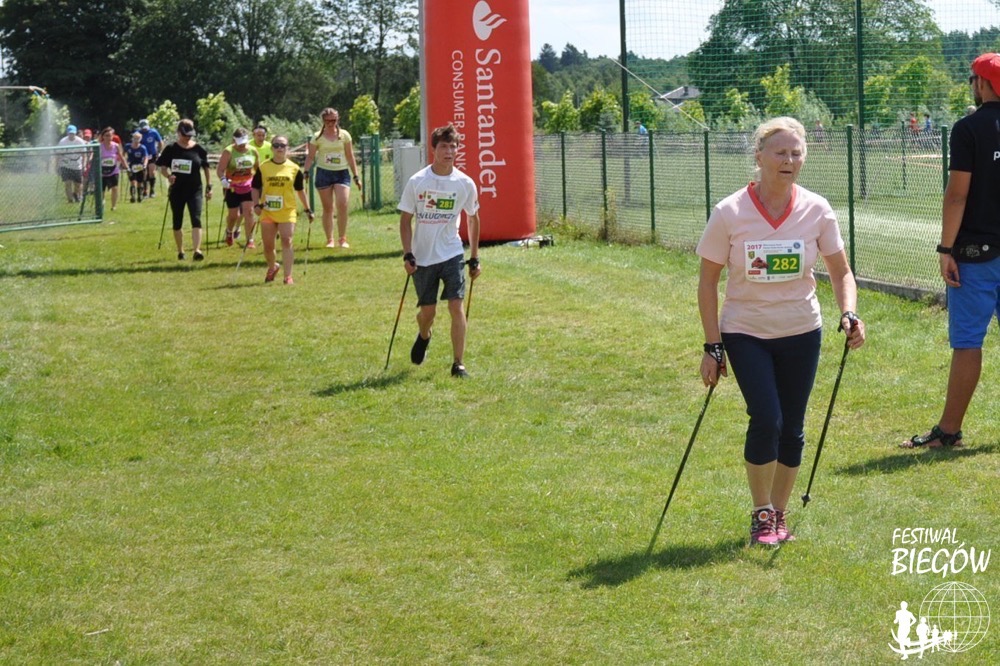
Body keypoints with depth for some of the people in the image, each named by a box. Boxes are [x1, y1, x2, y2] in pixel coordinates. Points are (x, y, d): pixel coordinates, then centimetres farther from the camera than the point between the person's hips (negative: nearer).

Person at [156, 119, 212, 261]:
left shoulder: (198, 149, -1)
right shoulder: (171, 149, -2)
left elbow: (206, 167, 9)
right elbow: (162, 166, 3)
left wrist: (209, 186, 7)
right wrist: (168, 176, -18)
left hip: (194, 190, -1)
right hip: (177, 190, 1)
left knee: (196, 220, -14)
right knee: (177, 222, 11)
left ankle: (197, 250, -22)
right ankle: (180, 251, 26)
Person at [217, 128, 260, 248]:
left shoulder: (253, 151, -1)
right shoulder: (228, 152, -14)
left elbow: (258, 168, 15)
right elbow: (220, 169, -20)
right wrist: (223, 179, -38)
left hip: (248, 187, 2)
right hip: (232, 188, -2)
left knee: (249, 212, -9)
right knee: (233, 215, 6)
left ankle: (250, 240, -2)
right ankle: (229, 232, 39)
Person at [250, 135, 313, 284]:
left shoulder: (294, 168, 3)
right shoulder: (263, 167, 2)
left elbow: (300, 190, 12)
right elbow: (255, 188, 7)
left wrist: (307, 210, 15)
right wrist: (256, 204, -8)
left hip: (287, 212, -1)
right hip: (267, 212, 1)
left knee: (287, 242, -13)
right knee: (268, 245, 9)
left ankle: (288, 276, -11)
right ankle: (273, 266, 37)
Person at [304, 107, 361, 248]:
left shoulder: (344, 135, 5)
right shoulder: (318, 137, 1)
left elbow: (350, 157, 9)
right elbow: (310, 156, 2)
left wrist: (356, 176, 8)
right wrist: (306, 172, -13)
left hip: (342, 173, 0)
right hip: (324, 173, 0)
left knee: (342, 205, -15)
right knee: (327, 208, 4)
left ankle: (342, 239, -5)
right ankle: (330, 240, 12)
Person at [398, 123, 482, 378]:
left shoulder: (465, 183, -4)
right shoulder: (417, 182, -8)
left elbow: (473, 219, 10)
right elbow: (405, 219, -2)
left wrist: (474, 258, 9)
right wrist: (407, 255, -10)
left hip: (452, 254, 0)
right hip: (422, 257, 0)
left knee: (456, 306, -12)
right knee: (428, 311, 7)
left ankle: (458, 364, -4)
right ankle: (423, 336, 43)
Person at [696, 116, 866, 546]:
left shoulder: (816, 210, -6)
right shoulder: (730, 213, -12)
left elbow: (840, 271, 3)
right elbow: (707, 281, -5)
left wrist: (848, 313, -16)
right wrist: (712, 346, -7)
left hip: (801, 333, 3)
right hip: (746, 333, -3)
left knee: (791, 429, 6)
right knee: (766, 419, -16)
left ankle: (778, 515, 24)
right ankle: (761, 515, 2)